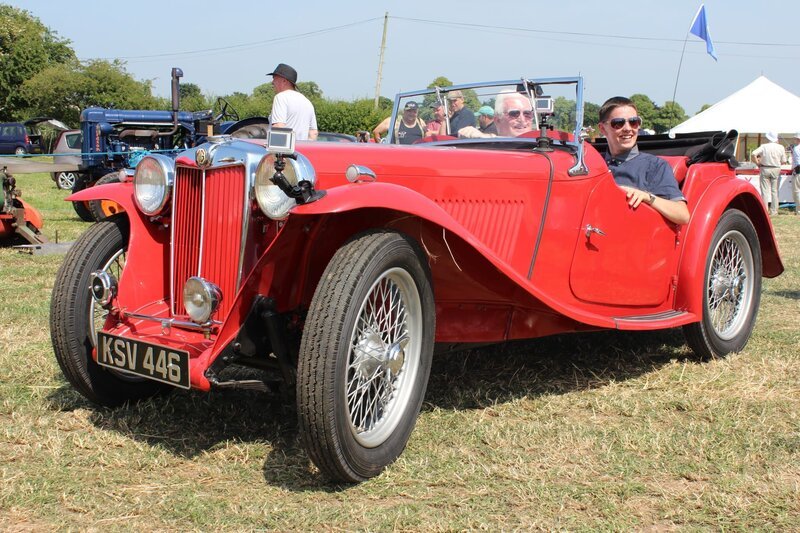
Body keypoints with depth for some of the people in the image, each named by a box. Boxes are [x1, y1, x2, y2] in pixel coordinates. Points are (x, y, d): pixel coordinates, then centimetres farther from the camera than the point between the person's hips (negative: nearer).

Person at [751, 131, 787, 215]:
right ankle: (774, 211, 8)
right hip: (776, 170, 1)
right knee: (774, 191, 8)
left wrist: (758, 163, -4)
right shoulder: (780, 147, -1)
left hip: (765, 169, -1)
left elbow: (753, 154, -17)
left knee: (765, 191, 2)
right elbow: (783, 161, 0)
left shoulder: (764, 146, -5)